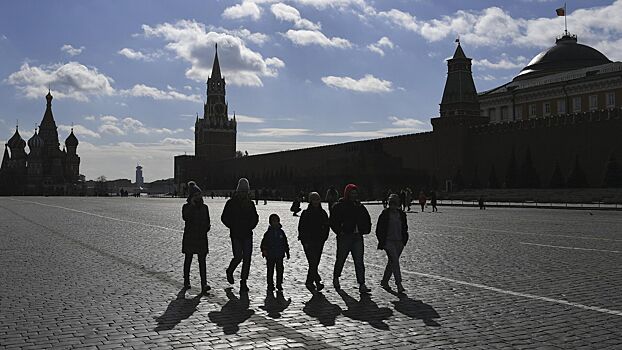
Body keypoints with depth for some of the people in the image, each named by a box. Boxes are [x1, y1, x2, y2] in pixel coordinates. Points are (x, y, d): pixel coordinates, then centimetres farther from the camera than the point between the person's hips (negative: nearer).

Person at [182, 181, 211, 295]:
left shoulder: (204, 207, 9)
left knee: (202, 261, -4)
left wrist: (204, 230, -5)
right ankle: (186, 281, 22)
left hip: (201, 238, 2)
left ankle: (204, 284, -8)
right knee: (188, 259, 9)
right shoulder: (186, 207, 0)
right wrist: (192, 204, -21)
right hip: (189, 237, -2)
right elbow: (185, 218, -20)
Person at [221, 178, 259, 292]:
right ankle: (229, 272, 22)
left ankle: (243, 281, 6)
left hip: (247, 235, 3)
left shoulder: (250, 204, 10)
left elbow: (255, 218, 19)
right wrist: (233, 227, -4)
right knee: (238, 257, -9)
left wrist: (251, 226, 5)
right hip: (236, 235, -3)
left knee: (247, 258, -2)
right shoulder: (231, 203, 1)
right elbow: (224, 217, 3)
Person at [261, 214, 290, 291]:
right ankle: (270, 285, 11)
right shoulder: (268, 233, 1)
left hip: (279, 255, 2)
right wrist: (264, 250, -15)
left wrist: (287, 253, 15)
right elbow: (264, 243, 0)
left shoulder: (281, 232, 8)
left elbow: (285, 244, 15)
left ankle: (279, 285, 12)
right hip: (270, 255, -2)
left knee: (280, 270, 2)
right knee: (270, 270, 2)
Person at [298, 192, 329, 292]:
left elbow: (326, 227, 15)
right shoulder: (306, 213, -3)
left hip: (319, 242, 4)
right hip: (309, 242, -4)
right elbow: (301, 228, -4)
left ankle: (309, 282, 20)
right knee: (313, 262, -14)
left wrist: (323, 238, 4)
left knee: (315, 263, 7)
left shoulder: (323, 213, 9)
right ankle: (317, 281, -12)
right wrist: (305, 241, -10)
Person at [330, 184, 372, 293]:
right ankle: (336, 278, 34)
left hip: (357, 237, 4)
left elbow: (367, 219, 23)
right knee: (340, 259, 9)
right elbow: (332, 221, -5)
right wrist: (340, 231, -11)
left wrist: (366, 230, 10)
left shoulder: (360, 206, 12)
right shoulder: (338, 206, -3)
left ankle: (362, 285, -2)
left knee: (359, 261, -2)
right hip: (344, 237, -3)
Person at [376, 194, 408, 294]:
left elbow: (405, 228, 19)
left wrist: (404, 240, 10)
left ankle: (384, 281, 26)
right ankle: (399, 283, -17)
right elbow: (379, 229, -1)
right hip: (388, 241, -5)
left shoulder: (402, 214, 9)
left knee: (391, 262, 12)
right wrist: (382, 241, -6)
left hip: (399, 242, 5)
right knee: (395, 261, -16)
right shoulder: (384, 214, -5)